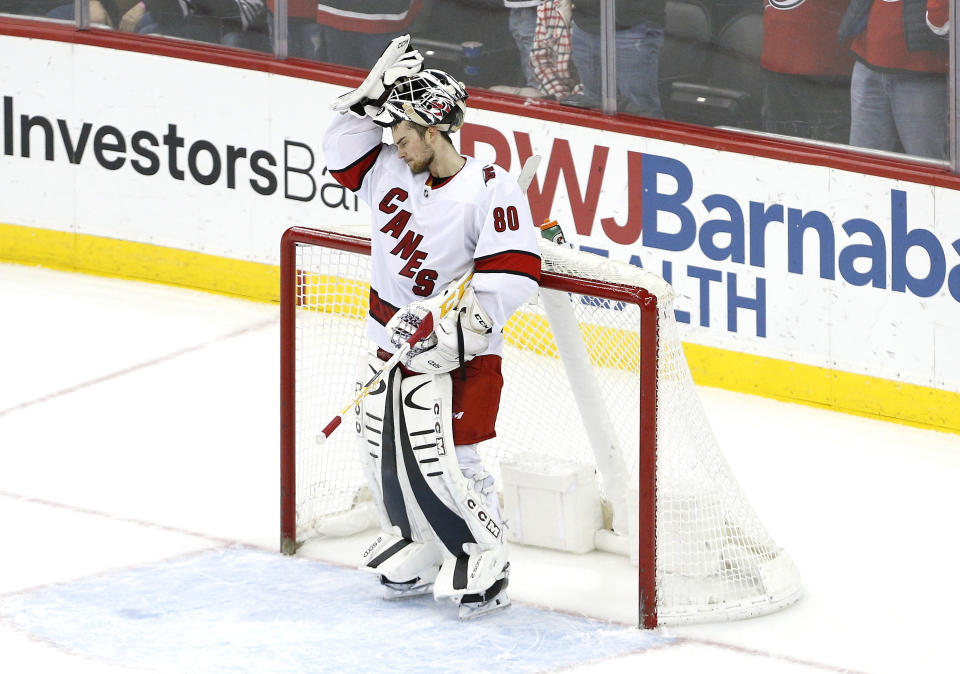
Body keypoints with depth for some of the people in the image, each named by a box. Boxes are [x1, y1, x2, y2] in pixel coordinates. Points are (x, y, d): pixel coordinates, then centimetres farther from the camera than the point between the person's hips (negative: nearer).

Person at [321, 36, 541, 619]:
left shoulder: (489, 190, -18)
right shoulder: (393, 174, 3)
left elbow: (513, 271, -23)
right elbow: (345, 154, 12)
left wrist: (461, 330, -28)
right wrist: (374, 94, -2)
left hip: (454, 353, -8)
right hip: (395, 346, 8)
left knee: (441, 463, -13)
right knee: (385, 457, 12)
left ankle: (485, 568, -1)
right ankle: (418, 560, 26)